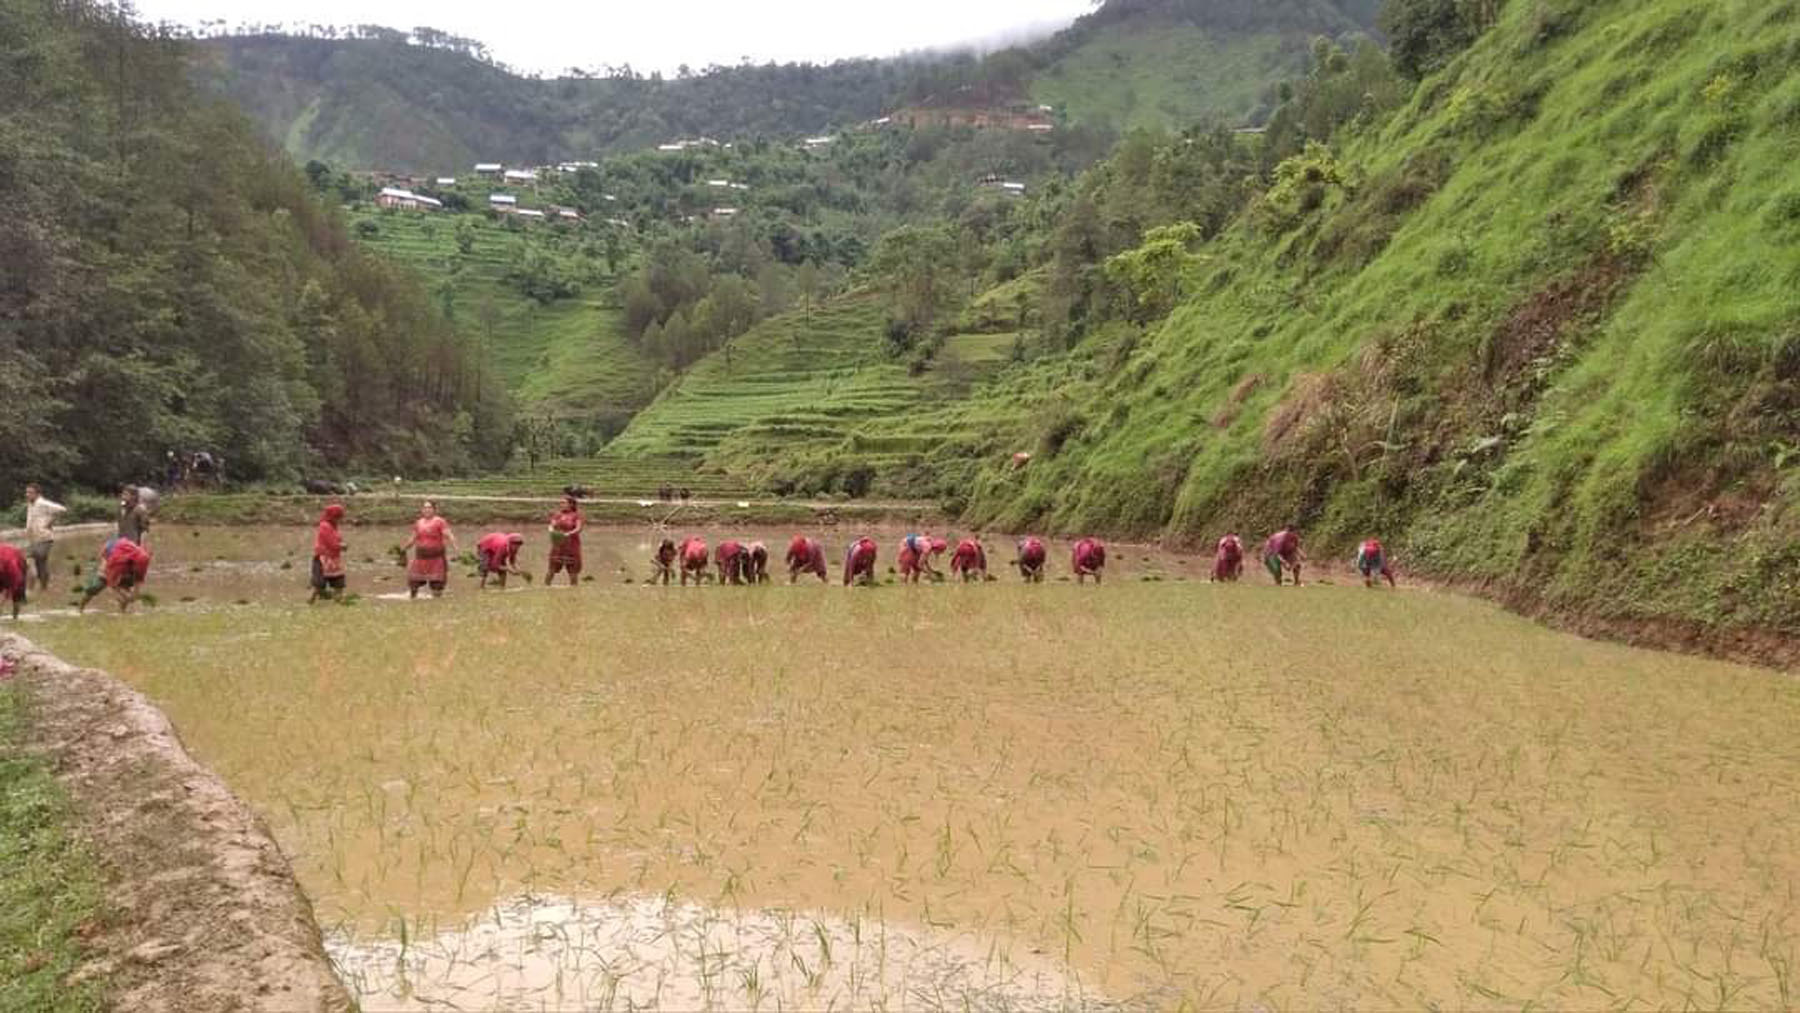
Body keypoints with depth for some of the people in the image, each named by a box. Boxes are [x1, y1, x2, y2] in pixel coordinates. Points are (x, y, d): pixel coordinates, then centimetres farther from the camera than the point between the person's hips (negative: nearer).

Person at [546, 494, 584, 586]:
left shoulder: (576, 515, -2)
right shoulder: (558, 514, 9)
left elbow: (579, 528, -14)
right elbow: (552, 525, 3)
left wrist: (569, 534, -30)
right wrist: (552, 530, -20)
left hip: (571, 545, -3)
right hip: (558, 545, 3)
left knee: (573, 570, 2)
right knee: (552, 568, -1)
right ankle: (546, 585, 6)